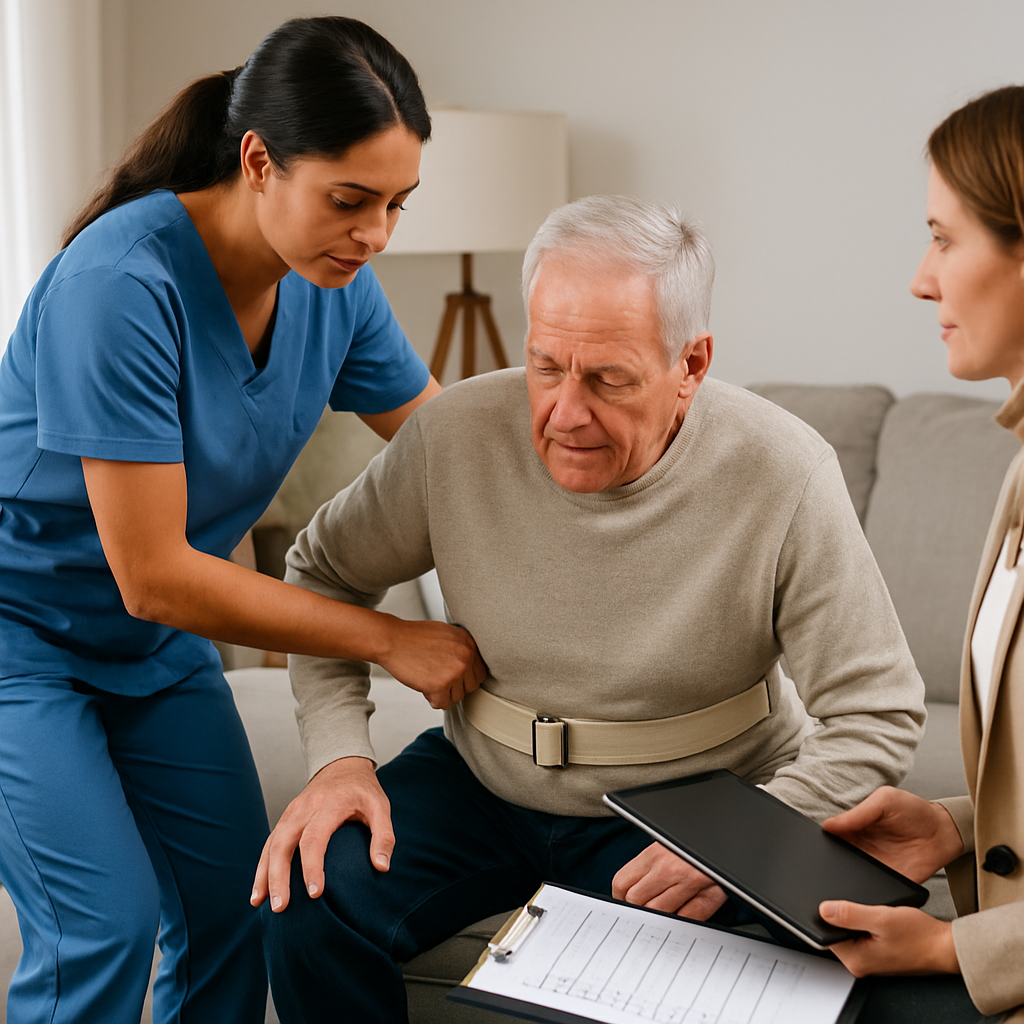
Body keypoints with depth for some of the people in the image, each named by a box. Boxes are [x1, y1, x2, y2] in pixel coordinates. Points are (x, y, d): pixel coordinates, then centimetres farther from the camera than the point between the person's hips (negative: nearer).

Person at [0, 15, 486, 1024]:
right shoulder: (123, 280, -31)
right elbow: (153, 577, -29)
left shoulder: (334, 285, -10)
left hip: (156, 639, 6)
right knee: (105, 925, -12)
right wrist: (390, 639, -24)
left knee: (239, 904, 4)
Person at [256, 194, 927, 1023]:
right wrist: (339, 754, -11)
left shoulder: (782, 475, -21)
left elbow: (877, 716, -14)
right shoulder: (457, 434, -15)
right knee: (308, 904, -18)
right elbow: (326, 573, 3)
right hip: (481, 778, 3)